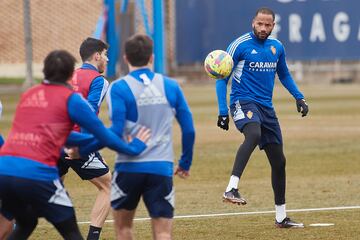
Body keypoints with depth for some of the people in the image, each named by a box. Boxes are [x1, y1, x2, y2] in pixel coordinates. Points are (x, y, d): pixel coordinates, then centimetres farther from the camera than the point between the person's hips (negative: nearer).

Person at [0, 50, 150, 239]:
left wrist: (90, 138, 42)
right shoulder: (70, 99, 4)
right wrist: (132, 148, 22)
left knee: (25, 225, 27)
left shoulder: (28, 95, 23)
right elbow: (101, 132, 8)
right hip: (36, 173, -6)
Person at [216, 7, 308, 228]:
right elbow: (222, 78, -4)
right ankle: (231, 189, -48)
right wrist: (223, 110, -13)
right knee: (254, 134, -39)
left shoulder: (277, 47, 10)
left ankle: (281, 217, 20)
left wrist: (299, 97, 14)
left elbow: (284, 74, 27)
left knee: (279, 161, 8)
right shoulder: (240, 45, -6)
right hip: (243, 101, -6)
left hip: (266, 107, 7)